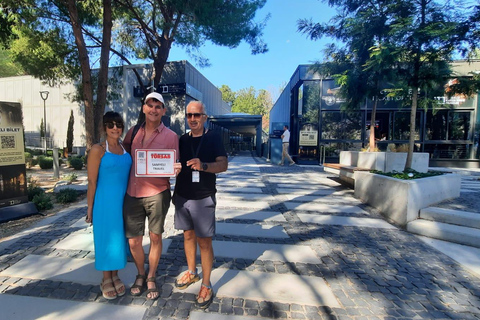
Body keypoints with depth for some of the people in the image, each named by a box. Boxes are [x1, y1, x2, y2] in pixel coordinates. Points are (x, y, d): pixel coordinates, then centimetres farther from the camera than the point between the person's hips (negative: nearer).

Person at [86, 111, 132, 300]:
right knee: (106, 238, 8)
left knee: (120, 237, 14)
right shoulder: (98, 150, -8)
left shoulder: (126, 149, 6)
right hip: (105, 202, -5)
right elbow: (92, 182, -8)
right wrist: (90, 209, -7)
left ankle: (115, 276, 32)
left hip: (124, 201, 5)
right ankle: (106, 280, 27)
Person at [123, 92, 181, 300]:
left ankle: (151, 278, 34)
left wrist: (175, 170, -22)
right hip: (132, 193, 3)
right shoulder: (133, 132, 8)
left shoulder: (171, 136, -2)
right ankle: (140, 275, 38)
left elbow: (173, 166, 2)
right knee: (133, 241, 10)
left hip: (157, 193, -2)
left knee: (155, 237, 10)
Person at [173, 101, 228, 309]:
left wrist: (203, 165, -30)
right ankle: (191, 272, 38)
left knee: (204, 241, 1)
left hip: (203, 198, -5)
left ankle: (206, 286, 17)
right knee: (188, 235, 18)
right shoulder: (182, 140, 7)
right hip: (182, 196, 5)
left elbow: (223, 165, -13)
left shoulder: (213, 138, -6)